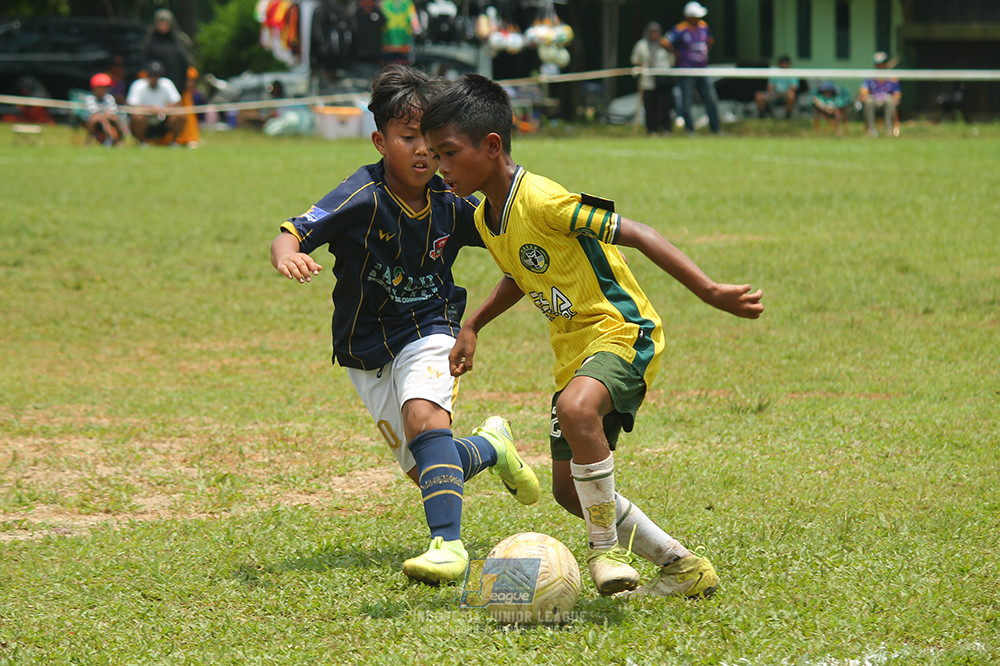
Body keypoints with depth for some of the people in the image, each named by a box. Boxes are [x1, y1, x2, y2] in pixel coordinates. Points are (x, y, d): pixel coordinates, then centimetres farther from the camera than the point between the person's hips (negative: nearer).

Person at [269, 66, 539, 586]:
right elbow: (291, 234, -31)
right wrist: (287, 254, -54)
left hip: (427, 332, 0)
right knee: (424, 471, 3)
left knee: (423, 413, -31)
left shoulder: (450, 205, -9)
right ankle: (490, 446, 36)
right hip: (367, 350, 0)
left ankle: (447, 545, -34)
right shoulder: (363, 198, -20)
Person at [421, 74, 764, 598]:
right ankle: (683, 569, 25)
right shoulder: (484, 219, 6)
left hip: (622, 333, -10)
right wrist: (471, 327, 21)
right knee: (569, 488, 9)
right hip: (573, 353, 10)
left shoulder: (541, 201, -22)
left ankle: (607, 546, -22)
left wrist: (709, 292, -30)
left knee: (576, 408, -40)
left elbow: (635, 235, -24)